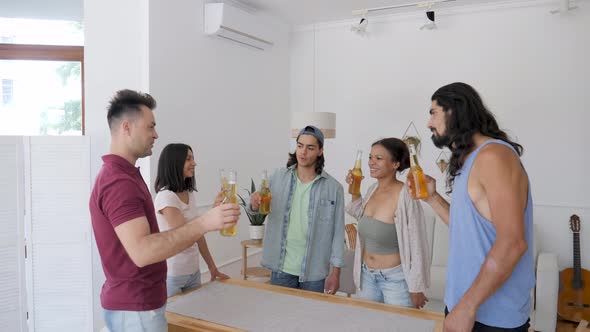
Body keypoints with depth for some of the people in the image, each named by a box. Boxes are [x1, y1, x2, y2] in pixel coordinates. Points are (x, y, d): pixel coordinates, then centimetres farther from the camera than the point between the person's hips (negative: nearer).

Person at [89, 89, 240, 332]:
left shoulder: (120, 175, 11)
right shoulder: (119, 182, -23)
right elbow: (142, 251, -33)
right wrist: (204, 223, -38)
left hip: (131, 303, 10)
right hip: (135, 309, -10)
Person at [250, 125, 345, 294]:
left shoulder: (333, 188, -7)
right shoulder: (278, 177, -2)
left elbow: (337, 232, -4)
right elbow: (261, 209, 6)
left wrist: (335, 272, -4)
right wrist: (255, 204, -18)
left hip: (314, 273, -1)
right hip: (281, 269, 2)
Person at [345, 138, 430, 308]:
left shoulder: (405, 196, -21)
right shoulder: (373, 189, 0)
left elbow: (417, 246, -17)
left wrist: (416, 290, -12)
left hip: (395, 277, -7)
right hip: (367, 275, 7)